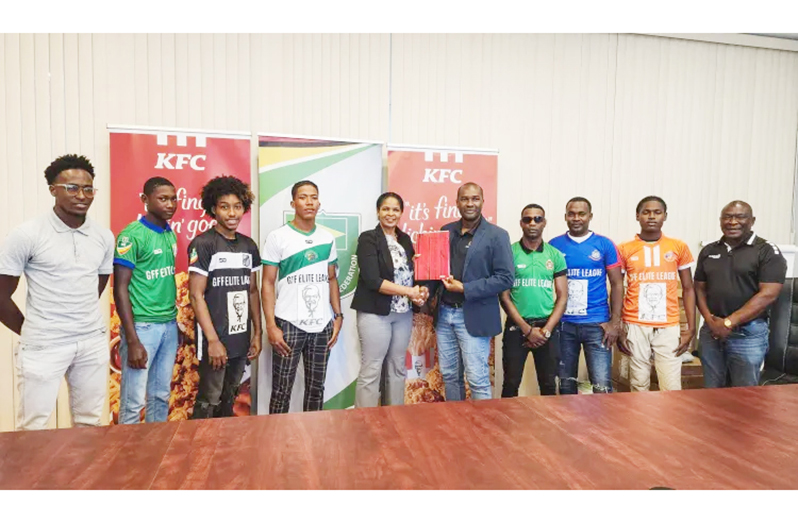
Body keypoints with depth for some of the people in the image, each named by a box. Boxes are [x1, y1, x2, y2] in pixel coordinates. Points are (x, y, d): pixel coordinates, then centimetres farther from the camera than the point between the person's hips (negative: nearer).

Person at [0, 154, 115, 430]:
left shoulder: (104, 236, 4)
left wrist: (83, 321, 9)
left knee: (89, 422, 14)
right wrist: (30, 332, 3)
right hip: (43, 345, -4)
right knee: (33, 427, 7)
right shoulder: (26, 235, -10)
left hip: (94, 342, 4)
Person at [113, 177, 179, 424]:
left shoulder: (171, 234, 9)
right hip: (142, 326, -6)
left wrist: (174, 322, 12)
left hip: (170, 325, 7)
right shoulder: (131, 235, -11)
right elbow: (120, 289, -12)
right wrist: (132, 341, -16)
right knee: (133, 401, 3)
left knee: (161, 396, 15)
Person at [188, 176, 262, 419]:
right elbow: (196, 295, -13)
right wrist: (213, 340, -17)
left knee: (228, 401, 17)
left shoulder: (249, 245, 8)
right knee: (208, 404, 2)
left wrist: (257, 333, 9)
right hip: (215, 340, -5)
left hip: (242, 340, 6)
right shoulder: (202, 244, -9)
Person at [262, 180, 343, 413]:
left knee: (316, 388, 12)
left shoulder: (327, 239, 9)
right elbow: (268, 283, -4)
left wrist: (338, 316, 6)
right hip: (289, 324, -3)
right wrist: (271, 325, -11)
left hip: (322, 325, 4)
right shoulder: (277, 237, -3)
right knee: (282, 390, 4)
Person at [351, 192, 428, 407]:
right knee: (371, 370, -2)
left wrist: (420, 290, -7)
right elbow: (373, 280, -17)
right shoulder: (368, 239, -8)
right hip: (375, 313, -6)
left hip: (404, 313, 6)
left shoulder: (405, 240, 11)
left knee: (397, 367, 13)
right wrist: (409, 292, -17)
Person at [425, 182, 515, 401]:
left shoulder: (497, 235, -6)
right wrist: (426, 292, -6)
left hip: (474, 317, -5)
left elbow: (505, 278, -12)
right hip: (444, 314, 5)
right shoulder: (446, 231, 9)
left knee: (477, 380, 0)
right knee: (449, 375, 14)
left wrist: (464, 289, -17)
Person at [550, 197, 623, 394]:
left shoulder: (605, 244, 1)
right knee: (566, 384, 12)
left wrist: (615, 322, -5)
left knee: (602, 386, -5)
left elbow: (617, 284, 2)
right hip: (563, 324, 2)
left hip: (597, 324, -1)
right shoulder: (554, 245, 3)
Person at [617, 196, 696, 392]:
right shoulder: (624, 249, 1)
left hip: (669, 327, 1)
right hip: (634, 326, 0)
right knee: (639, 386, 6)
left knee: (672, 388, 0)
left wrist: (691, 328, 1)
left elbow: (688, 289, 8)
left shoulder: (679, 247, 4)